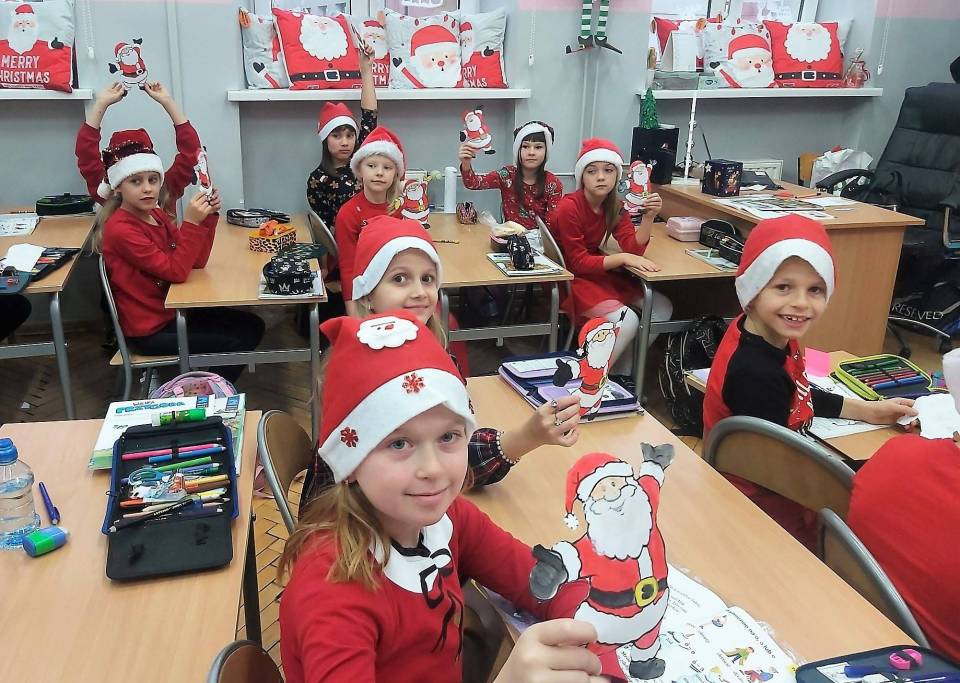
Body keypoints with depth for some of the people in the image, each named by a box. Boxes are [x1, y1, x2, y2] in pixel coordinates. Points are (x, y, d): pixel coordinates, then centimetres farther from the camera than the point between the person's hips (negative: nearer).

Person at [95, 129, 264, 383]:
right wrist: (191, 222, -31)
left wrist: (208, 216, -12)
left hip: (173, 310, 8)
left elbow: (197, 261, 0)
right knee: (234, 345, -11)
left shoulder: (157, 215, 3)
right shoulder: (120, 229, -21)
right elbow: (176, 272, -25)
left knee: (251, 326, 9)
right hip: (149, 331, -8)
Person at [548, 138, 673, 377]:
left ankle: (621, 371, 8)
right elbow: (578, 263, -21)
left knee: (662, 307, -3)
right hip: (570, 280, -8)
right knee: (627, 321, -26)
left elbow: (634, 248, -8)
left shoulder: (615, 206, 0)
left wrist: (648, 217, -22)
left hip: (600, 272, 8)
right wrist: (623, 258, -28)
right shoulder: (569, 208, -21)